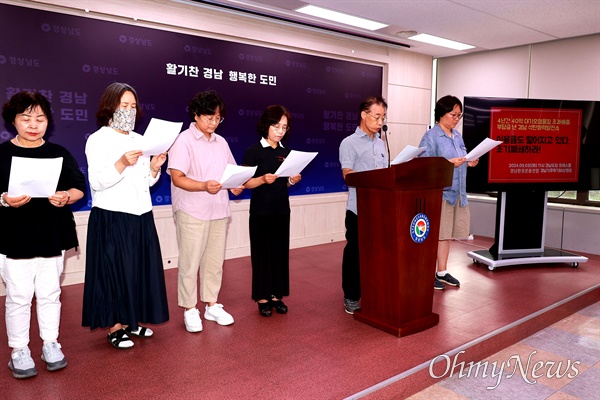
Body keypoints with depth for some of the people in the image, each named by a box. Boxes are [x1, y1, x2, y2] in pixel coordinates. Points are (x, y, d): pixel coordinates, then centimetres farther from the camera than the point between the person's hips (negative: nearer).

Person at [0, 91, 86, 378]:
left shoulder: (59, 153, 6)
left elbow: (80, 187, 2)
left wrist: (66, 197, -17)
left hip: (52, 237, 2)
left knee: (50, 294, 12)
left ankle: (51, 344, 27)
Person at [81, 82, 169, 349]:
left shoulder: (140, 140, 12)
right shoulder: (98, 140, -6)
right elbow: (97, 182, -15)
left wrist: (154, 167, -5)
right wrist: (122, 164, -28)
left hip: (141, 217, 6)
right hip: (112, 218, -6)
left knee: (140, 269, 10)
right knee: (114, 271, 0)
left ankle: (131, 321, 26)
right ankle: (114, 328, 14)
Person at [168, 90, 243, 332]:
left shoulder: (221, 142, 12)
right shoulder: (184, 141, -7)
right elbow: (177, 178, -14)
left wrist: (236, 185, -4)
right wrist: (204, 186, -28)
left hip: (219, 211, 6)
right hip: (192, 212, -5)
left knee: (215, 260, 12)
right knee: (190, 262, 3)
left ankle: (211, 305, 25)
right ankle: (189, 310, 16)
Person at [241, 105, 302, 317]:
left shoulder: (286, 152, 10)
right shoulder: (254, 151, -7)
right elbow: (245, 183, -10)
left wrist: (293, 181, -6)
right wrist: (263, 179, -27)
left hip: (282, 210, 5)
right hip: (261, 210, -5)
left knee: (280, 252, 7)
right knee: (262, 253, 1)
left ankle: (276, 295, 19)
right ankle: (262, 297, 13)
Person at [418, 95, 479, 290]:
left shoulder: (457, 136, 15)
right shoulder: (430, 137, -10)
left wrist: (468, 162, 2)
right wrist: (448, 163, -22)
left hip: (456, 192, 8)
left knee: (447, 233, 13)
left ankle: (442, 272, 24)